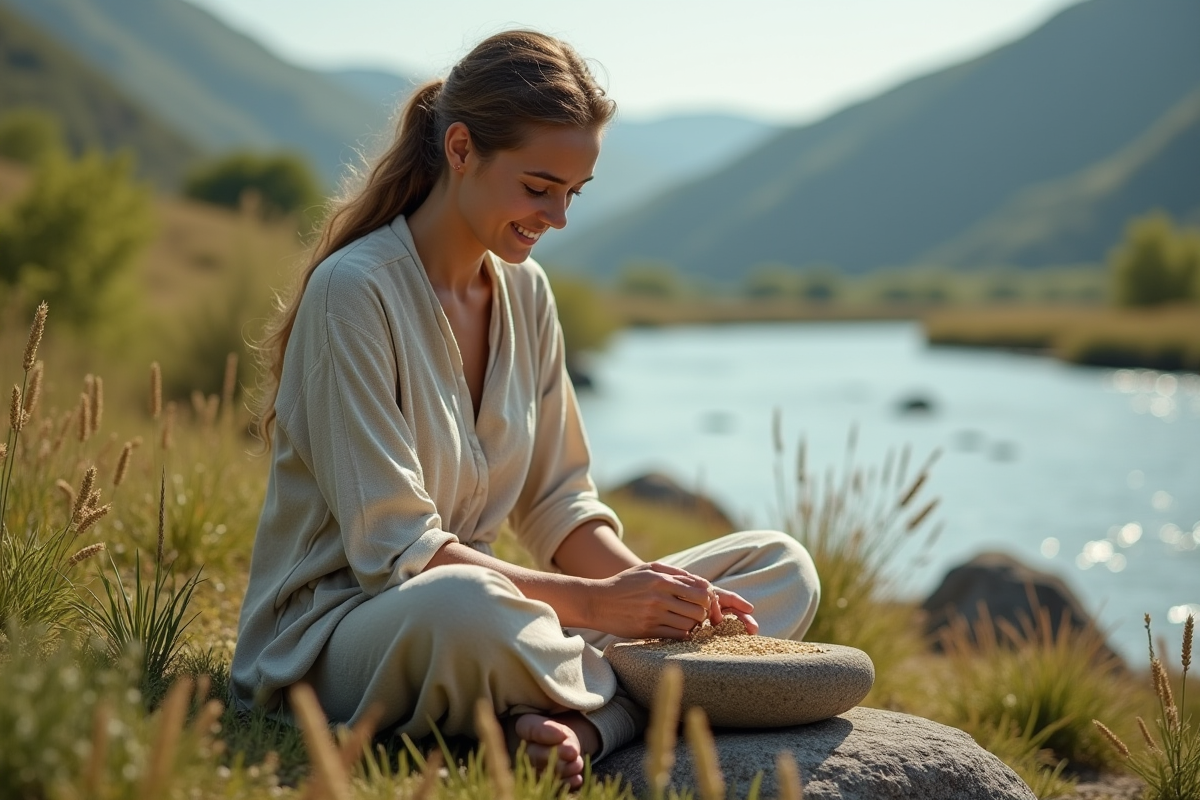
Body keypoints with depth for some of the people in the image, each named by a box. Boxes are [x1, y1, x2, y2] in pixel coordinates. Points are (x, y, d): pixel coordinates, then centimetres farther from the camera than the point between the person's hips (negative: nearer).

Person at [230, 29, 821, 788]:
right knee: (466, 607, -45)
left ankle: (584, 726, -27)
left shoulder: (525, 290, 7)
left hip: (484, 607, 8)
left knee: (782, 567, -3)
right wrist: (596, 602, -24)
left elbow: (558, 503, 9)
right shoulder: (354, 291, -16)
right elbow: (393, 551, -21)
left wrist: (653, 588, -11)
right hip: (330, 634, -8)